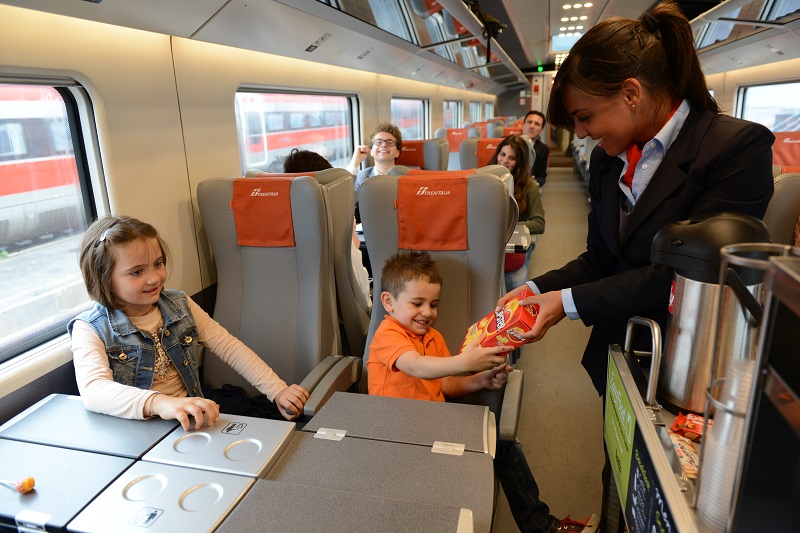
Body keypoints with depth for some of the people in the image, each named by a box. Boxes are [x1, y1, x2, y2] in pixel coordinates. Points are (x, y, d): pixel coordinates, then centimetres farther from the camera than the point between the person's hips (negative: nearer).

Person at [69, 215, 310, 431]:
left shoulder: (180, 306, 4)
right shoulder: (90, 330, -9)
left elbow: (230, 347, 3)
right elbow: (93, 391, -26)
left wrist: (278, 390, -9)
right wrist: (158, 403, -46)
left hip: (193, 421, 3)